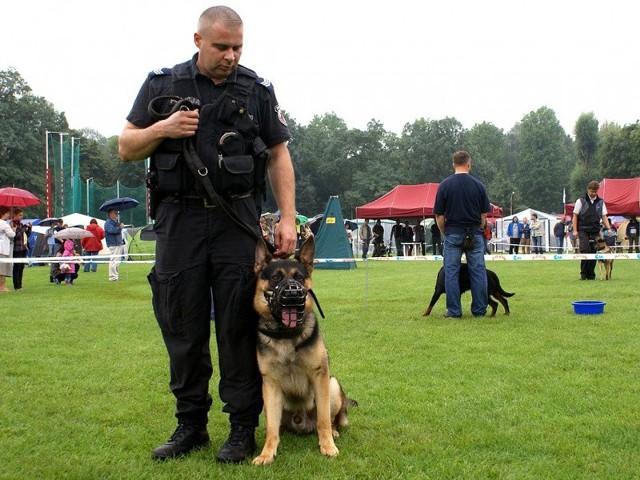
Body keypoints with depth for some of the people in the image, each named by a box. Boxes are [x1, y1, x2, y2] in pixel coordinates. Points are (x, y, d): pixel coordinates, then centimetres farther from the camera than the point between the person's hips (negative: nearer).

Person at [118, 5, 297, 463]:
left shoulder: (257, 90, 8)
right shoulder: (162, 84, 9)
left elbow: (279, 155, 8)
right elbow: (127, 148, 11)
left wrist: (288, 218, -1)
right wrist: (162, 129, -10)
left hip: (237, 220, -1)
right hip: (179, 219, 1)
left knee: (239, 327, 0)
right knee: (182, 327, 6)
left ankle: (243, 429, 9)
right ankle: (190, 424, 18)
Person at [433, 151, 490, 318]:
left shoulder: (445, 185, -4)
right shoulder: (478, 185, 1)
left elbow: (439, 216, -2)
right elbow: (484, 214, 4)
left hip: (453, 234, -1)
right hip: (475, 234, 2)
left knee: (451, 272, 3)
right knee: (478, 271, 6)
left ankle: (454, 311, 3)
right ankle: (480, 310, 9)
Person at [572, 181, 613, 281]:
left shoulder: (600, 202, 10)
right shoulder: (581, 201, 1)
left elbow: (604, 216, 11)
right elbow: (575, 215, 1)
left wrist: (609, 228, -3)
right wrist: (575, 230, -5)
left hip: (595, 231, 3)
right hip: (583, 230, -3)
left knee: (593, 253, 1)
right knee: (585, 250, -14)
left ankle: (591, 275, 9)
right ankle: (583, 273, -3)